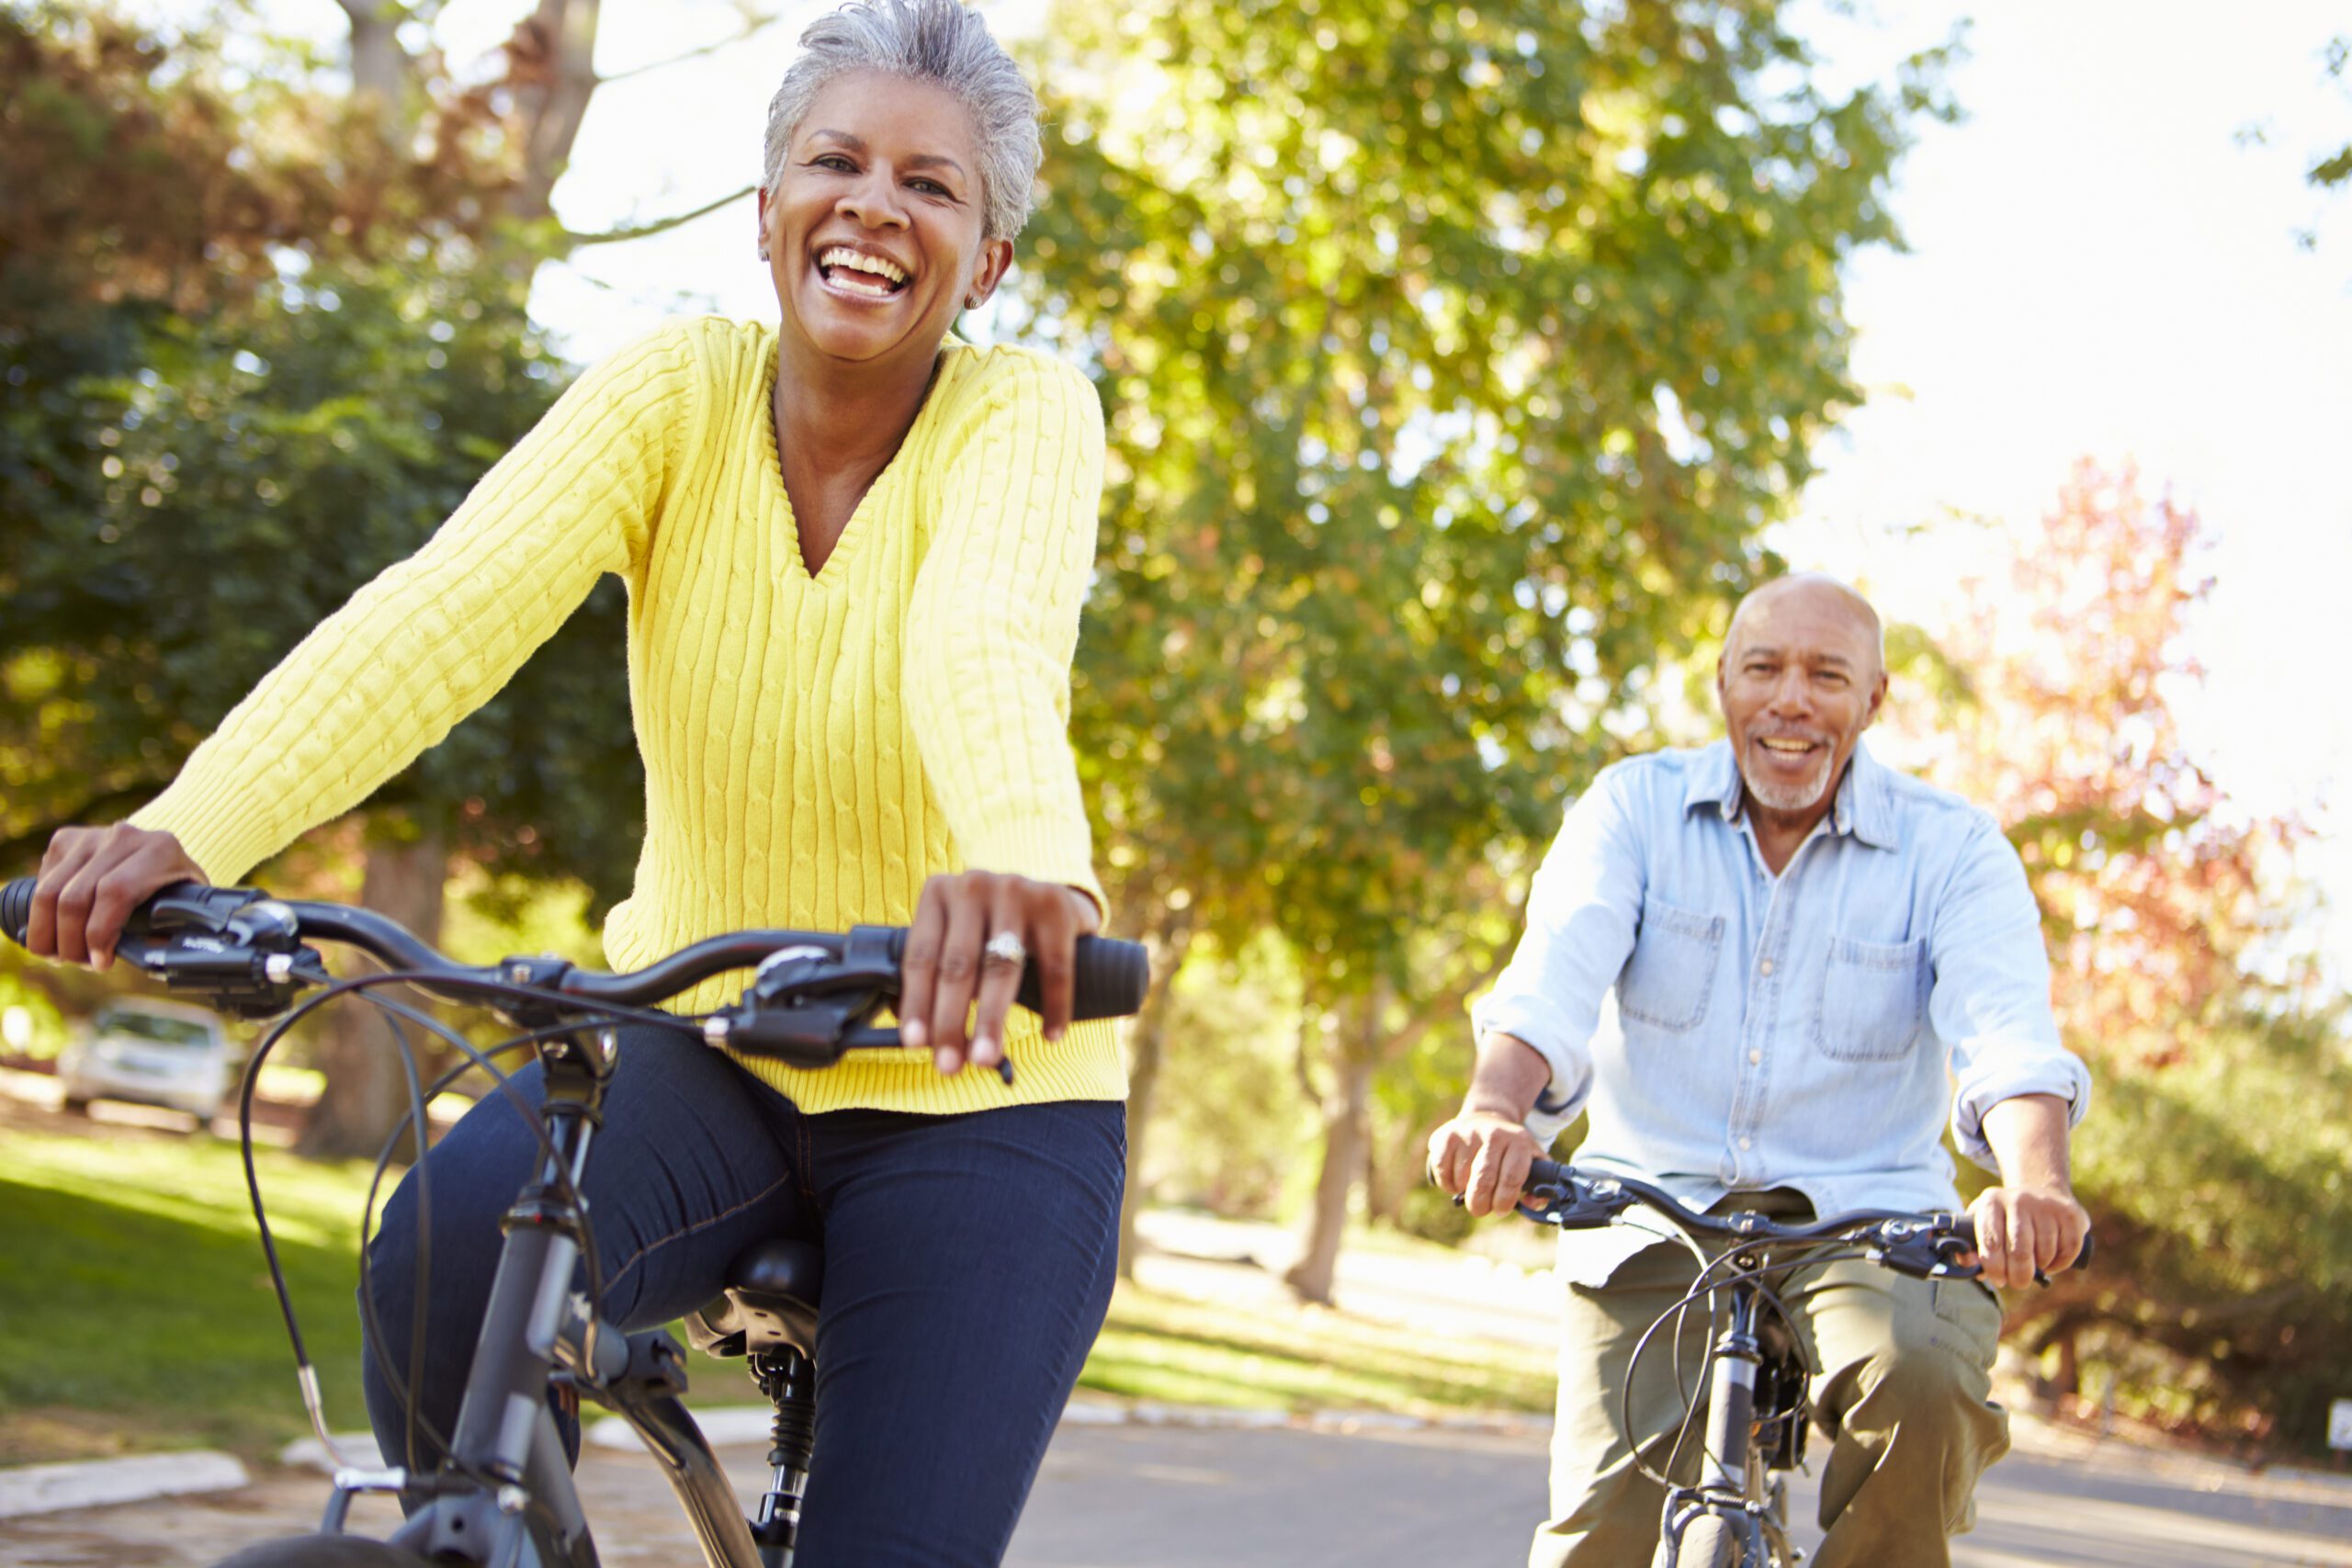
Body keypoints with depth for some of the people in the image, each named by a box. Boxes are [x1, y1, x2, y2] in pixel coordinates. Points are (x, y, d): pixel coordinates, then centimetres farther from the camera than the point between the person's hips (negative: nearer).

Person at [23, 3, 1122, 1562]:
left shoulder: (1027, 414, -14)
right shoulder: (680, 390, -8)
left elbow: (991, 641, -36)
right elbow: (448, 607, -24)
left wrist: (1029, 867, -60)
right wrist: (190, 829, -41)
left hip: (975, 1097, -2)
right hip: (710, 1052, 2)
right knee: (459, 1245, -28)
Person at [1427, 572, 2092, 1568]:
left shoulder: (1952, 847, -1)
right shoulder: (1635, 806, 2)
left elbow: (2007, 1032, -18)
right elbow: (1556, 972, -15)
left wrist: (2035, 1180, -41)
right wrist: (1495, 1105, -38)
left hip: (1865, 1219, 0)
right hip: (1653, 1221, 1)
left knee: (1924, 1379, -32)